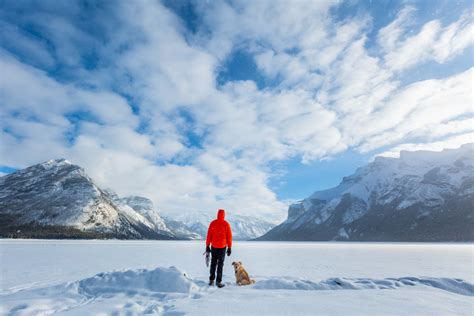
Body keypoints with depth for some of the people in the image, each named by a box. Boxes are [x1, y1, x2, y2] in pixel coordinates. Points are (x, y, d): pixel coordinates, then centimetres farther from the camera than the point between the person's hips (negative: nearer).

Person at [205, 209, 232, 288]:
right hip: (222, 247, -2)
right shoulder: (226, 224, -7)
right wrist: (229, 248, 2)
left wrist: (207, 246, 6)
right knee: (220, 264, 4)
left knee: (213, 263, 15)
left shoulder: (212, 223, -4)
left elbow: (209, 235, -2)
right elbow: (229, 237, -5)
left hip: (214, 246, 2)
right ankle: (219, 282, 4)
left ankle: (211, 280, 19)